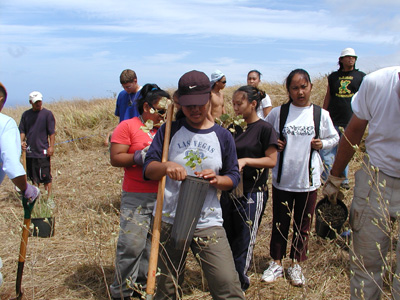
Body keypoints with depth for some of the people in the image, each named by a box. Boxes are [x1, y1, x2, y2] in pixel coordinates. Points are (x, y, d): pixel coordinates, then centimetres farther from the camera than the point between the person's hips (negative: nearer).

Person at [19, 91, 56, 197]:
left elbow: (52, 132, -4)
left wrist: (51, 146, -11)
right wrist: (22, 141, -5)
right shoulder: (26, 114, 9)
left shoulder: (47, 114, -3)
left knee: (46, 176, -1)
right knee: (34, 177, 14)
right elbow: (22, 131, 13)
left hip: (43, 151, -4)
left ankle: (48, 196, 7)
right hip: (30, 151, 4)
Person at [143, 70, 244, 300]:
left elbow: (234, 177, 6)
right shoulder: (169, 131, 2)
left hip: (209, 223, 0)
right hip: (169, 221, 1)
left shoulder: (223, 136, 3)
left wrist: (217, 180, -17)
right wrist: (166, 166, -25)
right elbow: (148, 169, -2)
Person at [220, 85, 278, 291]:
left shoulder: (264, 129, -8)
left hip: (252, 192, -6)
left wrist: (246, 160, -22)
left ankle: (239, 283, 22)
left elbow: (271, 160, -11)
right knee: (227, 237, 13)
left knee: (244, 239, 4)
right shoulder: (233, 128, 8)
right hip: (229, 189, 6)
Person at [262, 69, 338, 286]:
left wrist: (322, 144, -9)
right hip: (282, 179, 0)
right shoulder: (278, 112, -3)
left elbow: (334, 138, 11)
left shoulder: (321, 114, -1)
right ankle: (276, 263, 27)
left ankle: (296, 265, 29)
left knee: (303, 225, 11)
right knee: (280, 223, 11)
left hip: (308, 180, 1)